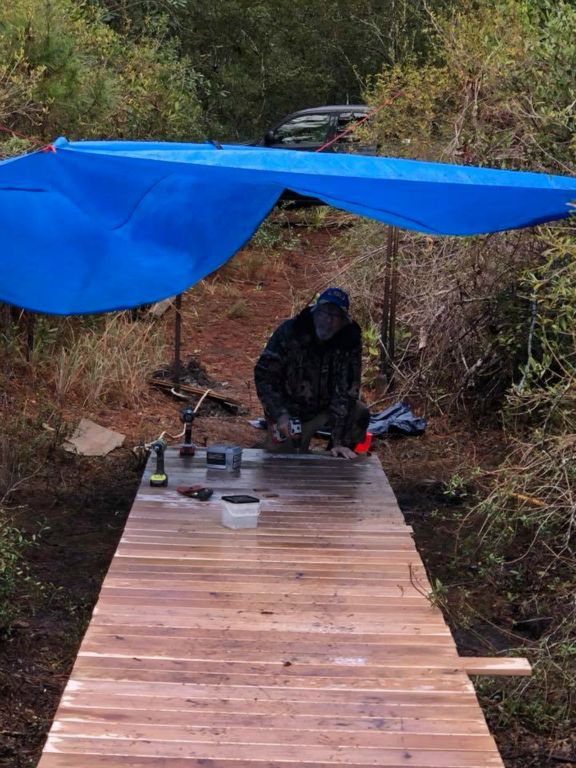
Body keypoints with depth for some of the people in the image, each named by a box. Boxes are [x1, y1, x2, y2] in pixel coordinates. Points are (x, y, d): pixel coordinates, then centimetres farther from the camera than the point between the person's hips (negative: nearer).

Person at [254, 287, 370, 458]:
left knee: (360, 414, -19)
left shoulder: (350, 342, -20)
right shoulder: (290, 332, -22)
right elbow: (264, 374, -19)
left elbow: (346, 391, -24)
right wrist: (280, 415, -32)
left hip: (325, 408, 2)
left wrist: (340, 441, -31)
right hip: (290, 412, -2)